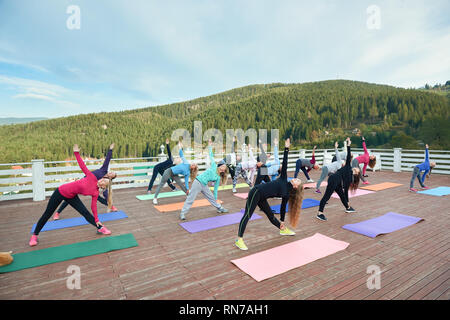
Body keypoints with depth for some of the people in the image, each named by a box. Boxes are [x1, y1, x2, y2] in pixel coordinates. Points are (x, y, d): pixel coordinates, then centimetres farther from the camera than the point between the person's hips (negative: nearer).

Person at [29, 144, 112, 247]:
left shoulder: (95, 193, -11)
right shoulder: (92, 178, -21)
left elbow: (94, 206, -6)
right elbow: (82, 165, -18)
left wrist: (96, 220, -7)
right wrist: (76, 153, -24)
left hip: (72, 197, 2)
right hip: (61, 192, -2)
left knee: (86, 213, -5)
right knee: (47, 214, 7)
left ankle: (100, 228, 13)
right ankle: (34, 235, 27)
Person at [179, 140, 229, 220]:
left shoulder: (218, 178, 8)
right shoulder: (214, 166, -2)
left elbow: (215, 188, 14)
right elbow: (211, 156, 0)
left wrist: (216, 198, 16)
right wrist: (210, 146, -3)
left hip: (204, 186, 6)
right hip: (198, 182, -6)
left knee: (212, 198, 15)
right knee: (190, 199, -5)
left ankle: (219, 208, 35)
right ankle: (183, 213, 1)